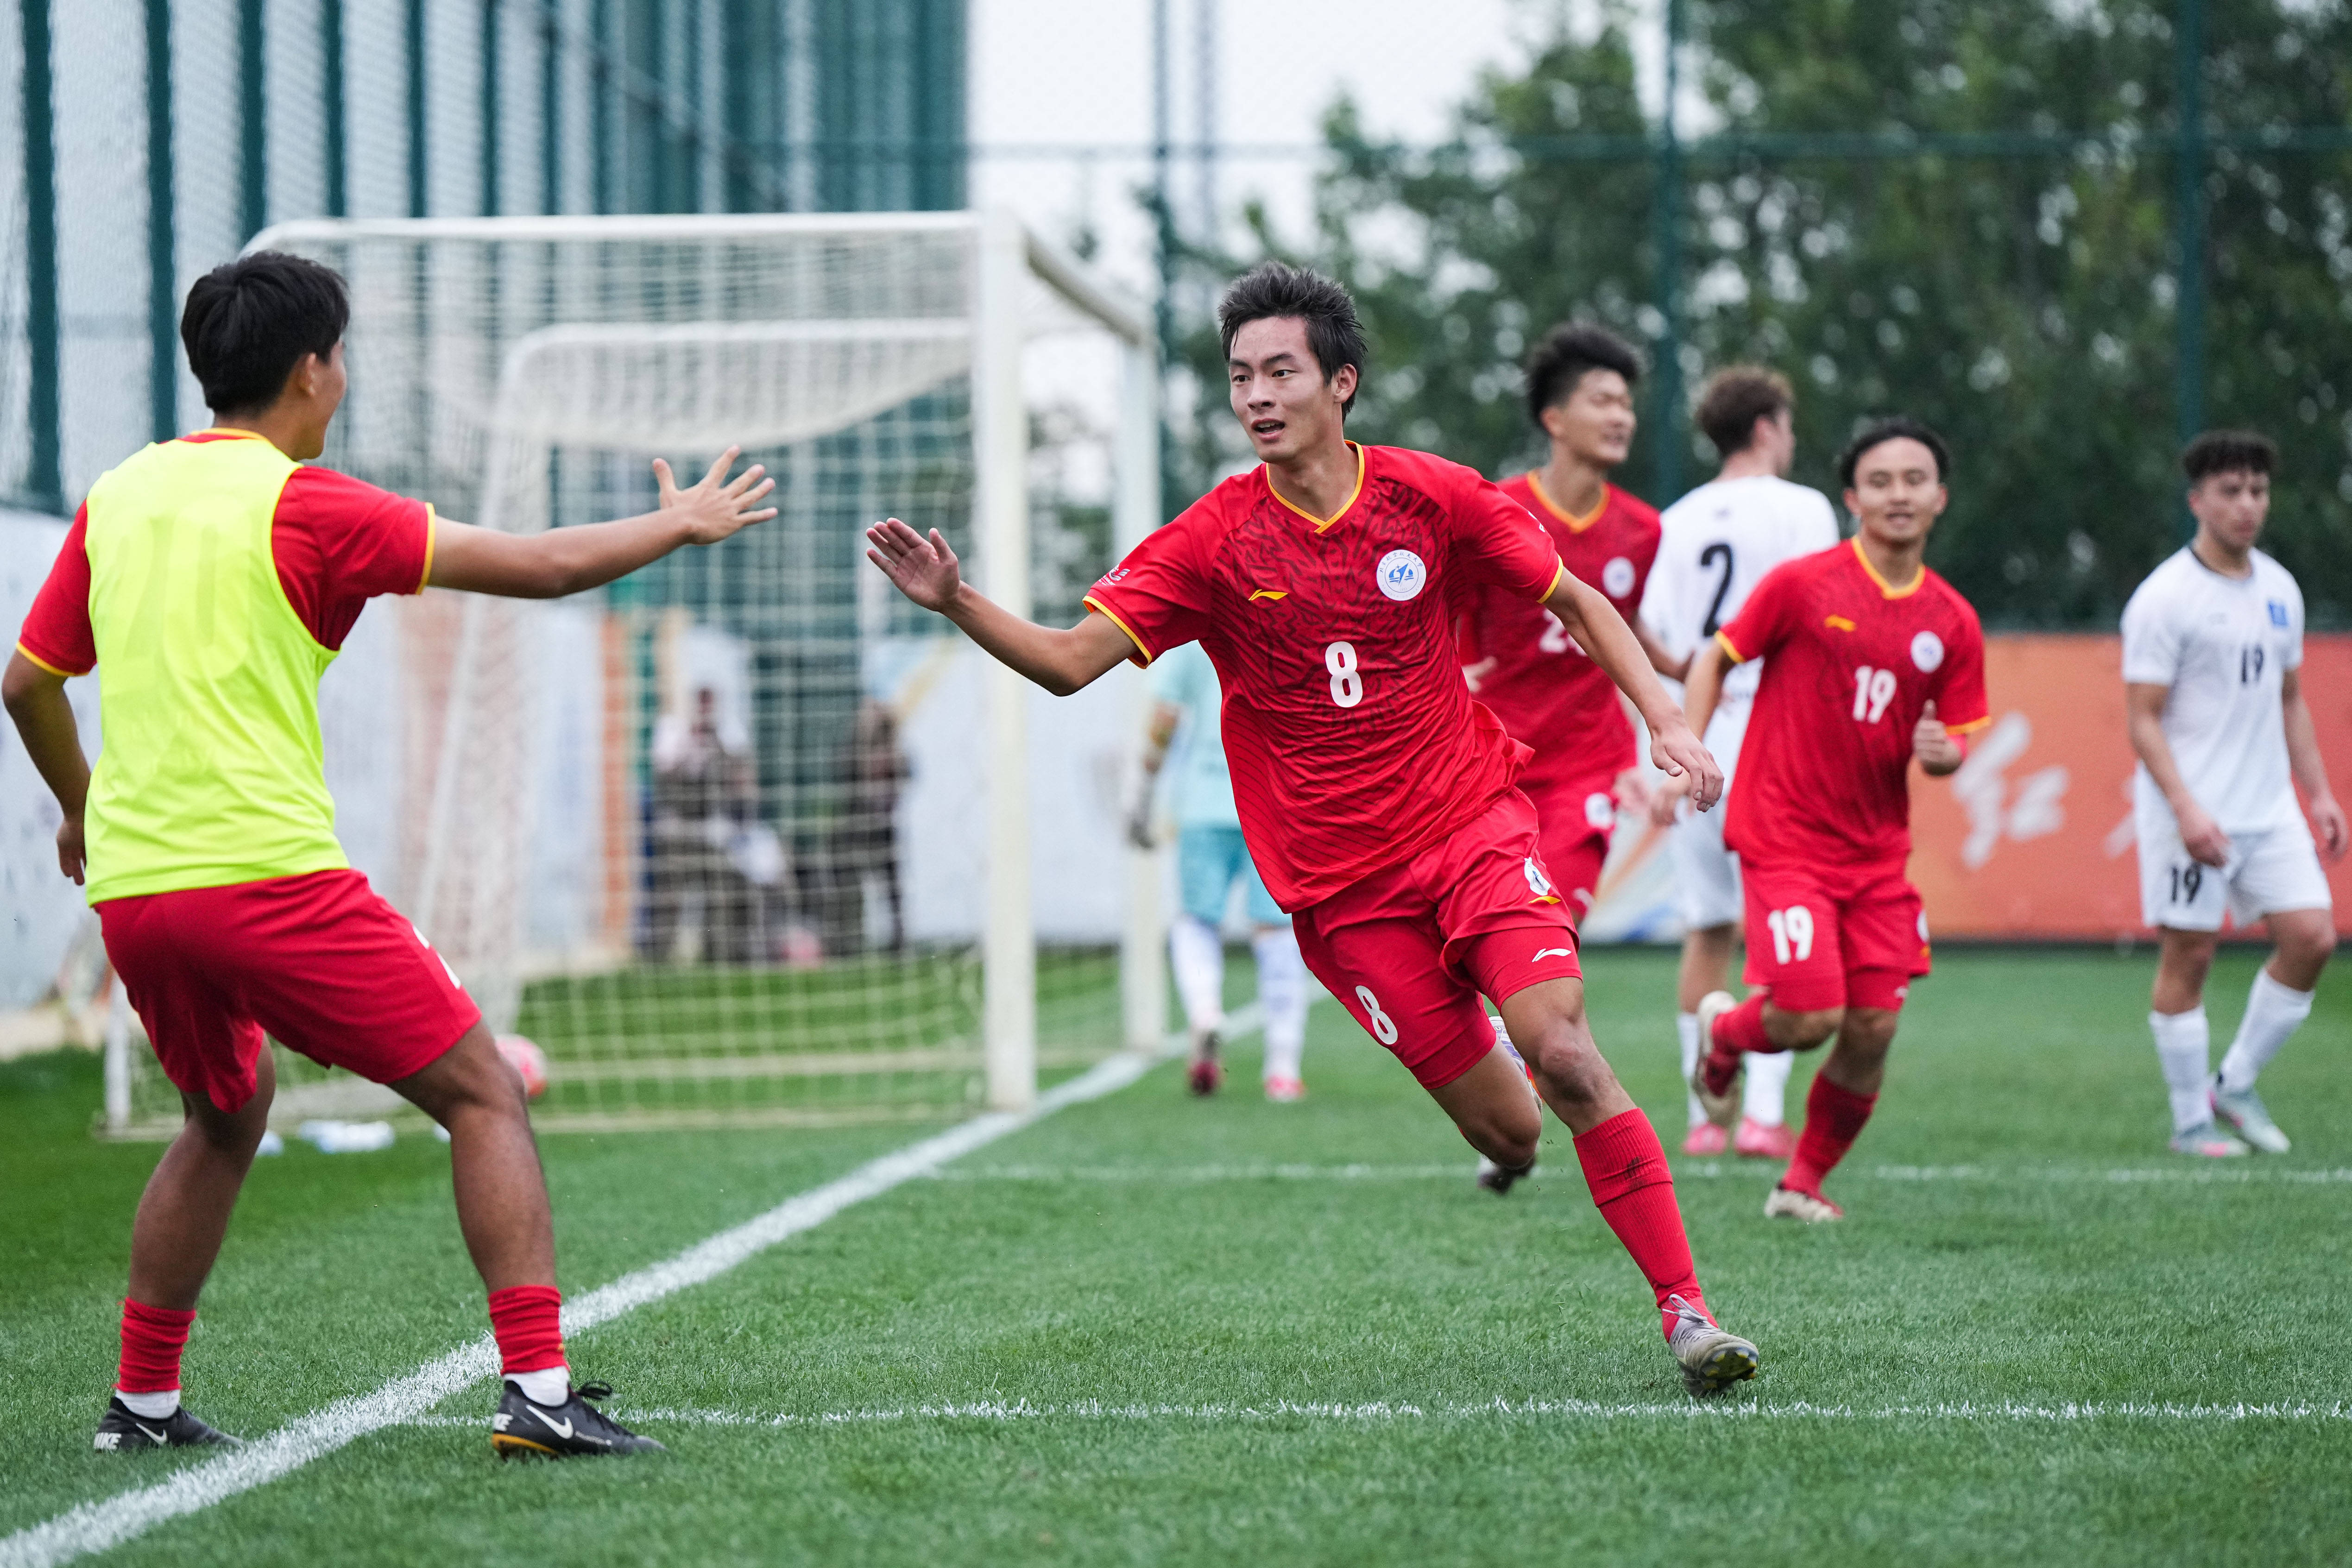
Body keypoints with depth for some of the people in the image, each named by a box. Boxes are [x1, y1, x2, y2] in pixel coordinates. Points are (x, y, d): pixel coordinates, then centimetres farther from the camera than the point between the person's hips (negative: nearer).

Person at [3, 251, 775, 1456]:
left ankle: (142, 1402, 28)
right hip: (268, 871, -7)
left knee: (225, 1117, 28)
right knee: (482, 1095, 1)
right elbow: (541, 566, -4)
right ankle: (537, 1390, -9)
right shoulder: (302, 506, -6)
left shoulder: (116, 497, 11)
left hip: (131, 889, 7)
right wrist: (679, 525, 12)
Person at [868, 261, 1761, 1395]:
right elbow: (1070, 662, -12)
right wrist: (956, 603, -27)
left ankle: (1684, 1308, -10)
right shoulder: (1214, 541, -6)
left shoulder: (1433, 497, -3)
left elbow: (1575, 602, 10)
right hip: (1341, 885, 0)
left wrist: (1663, 718, -1)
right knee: (1508, 1136, -4)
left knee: (1563, 1054, -20)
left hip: (1474, 827, 0)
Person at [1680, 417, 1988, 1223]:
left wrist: (1943, 753, -12)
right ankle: (1723, 1033, 22)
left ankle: (1805, 1181, 20)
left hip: (1877, 847, 4)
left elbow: (1957, 738, 12)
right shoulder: (1802, 583, -7)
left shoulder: (1952, 621, 5)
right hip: (1784, 836, -4)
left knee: (1872, 1031, -2)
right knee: (1811, 1016, -14)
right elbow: (1716, 657, 2)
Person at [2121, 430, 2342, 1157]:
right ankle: (2191, 1120, 8)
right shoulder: (2164, 598, -10)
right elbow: (2143, 719, -11)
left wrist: (2318, 791, 14)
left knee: (2312, 935, -3)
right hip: (2193, 814, -6)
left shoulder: (2280, 589, 11)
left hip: (2270, 808, 6)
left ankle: (2236, 1087, 12)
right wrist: (2186, 810, -21)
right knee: (2189, 955, -2)